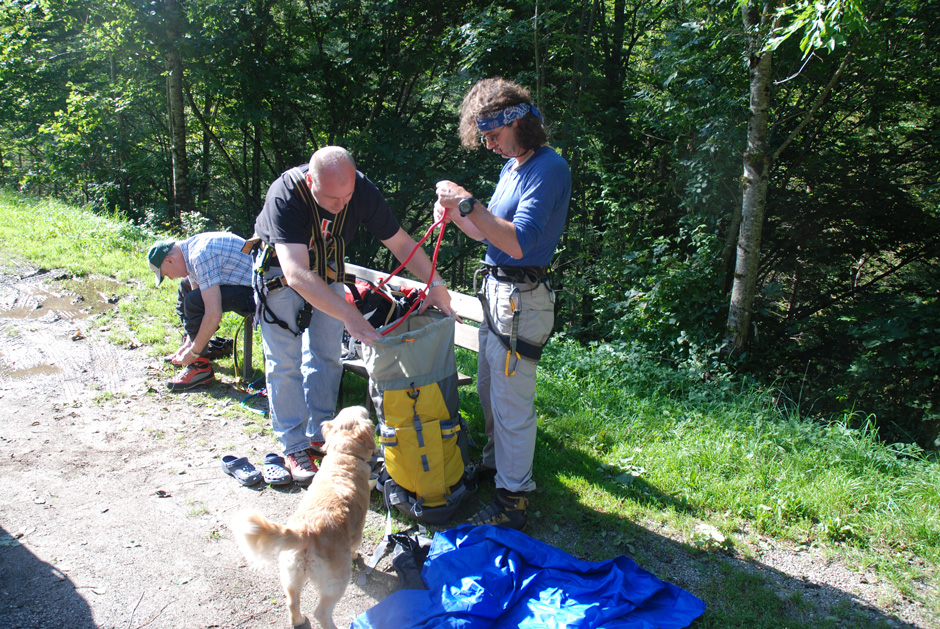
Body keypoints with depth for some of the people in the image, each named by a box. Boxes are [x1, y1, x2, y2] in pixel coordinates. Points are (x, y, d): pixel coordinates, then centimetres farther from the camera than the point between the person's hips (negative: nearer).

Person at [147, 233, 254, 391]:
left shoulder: (200, 256, -25)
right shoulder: (190, 249, 6)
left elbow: (214, 314, -29)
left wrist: (193, 353, -18)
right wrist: (189, 344, 11)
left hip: (254, 294, -11)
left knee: (193, 301, -26)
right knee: (186, 286, 24)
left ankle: (201, 366, -10)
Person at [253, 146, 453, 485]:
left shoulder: (363, 191, -26)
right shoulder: (285, 196, -38)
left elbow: (401, 242, -15)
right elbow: (297, 275, -47)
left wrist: (435, 283, -25)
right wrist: (349, 314, -54)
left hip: (327, 272, 4)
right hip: (281, 272, -4)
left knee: (326, 356, 7)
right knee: (284, 363, -3)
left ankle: (319, 436, 21)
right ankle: (294, 447, 9)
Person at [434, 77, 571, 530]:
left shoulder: (548, 168, -17)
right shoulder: (512, 167, 13)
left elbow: (519, 241, -27)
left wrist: (468, 203, -25)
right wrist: (455, 213, 1)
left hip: (522, 300, -10)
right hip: (496, 292, 10)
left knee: (511, 402, -1)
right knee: (489, 391, 21)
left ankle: (512, 500, 12)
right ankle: (496, 461, 42)